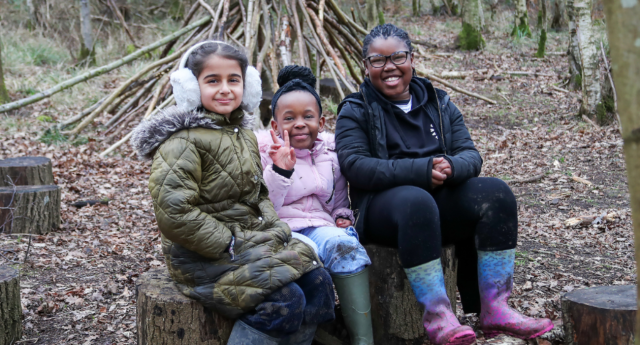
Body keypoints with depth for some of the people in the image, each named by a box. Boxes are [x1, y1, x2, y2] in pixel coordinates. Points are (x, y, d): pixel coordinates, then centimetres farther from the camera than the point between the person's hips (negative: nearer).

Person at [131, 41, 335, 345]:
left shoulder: (244, 134, 13)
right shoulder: (183, 142, -16)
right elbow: (174, 215, -23)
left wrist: (273, 227, 3)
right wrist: (228, 245, -20)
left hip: (251, 241, 9)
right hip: (204, 257, -9)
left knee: (317, 280, -2)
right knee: (285, 300, -22)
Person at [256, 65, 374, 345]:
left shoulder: (330, 151, 13)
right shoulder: (263, 151, 1)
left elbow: (339, 199, 29)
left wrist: (343, 215, 6)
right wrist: (279, 170, -24)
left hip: (320, 227, 3)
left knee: (343, 243, -33)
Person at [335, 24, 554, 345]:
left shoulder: (440, 104, 17)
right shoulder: (355, 111, 5)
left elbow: (470, 155, 6)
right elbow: (355, 166, -11)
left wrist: (450, 168, -21)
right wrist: (421, 171, -23)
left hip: (442, 202, 4)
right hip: (383, 205, -4)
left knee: (495, 193, -22)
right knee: (415, 201, -38)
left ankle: (495, 309, -24)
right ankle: (436, 313, -36)